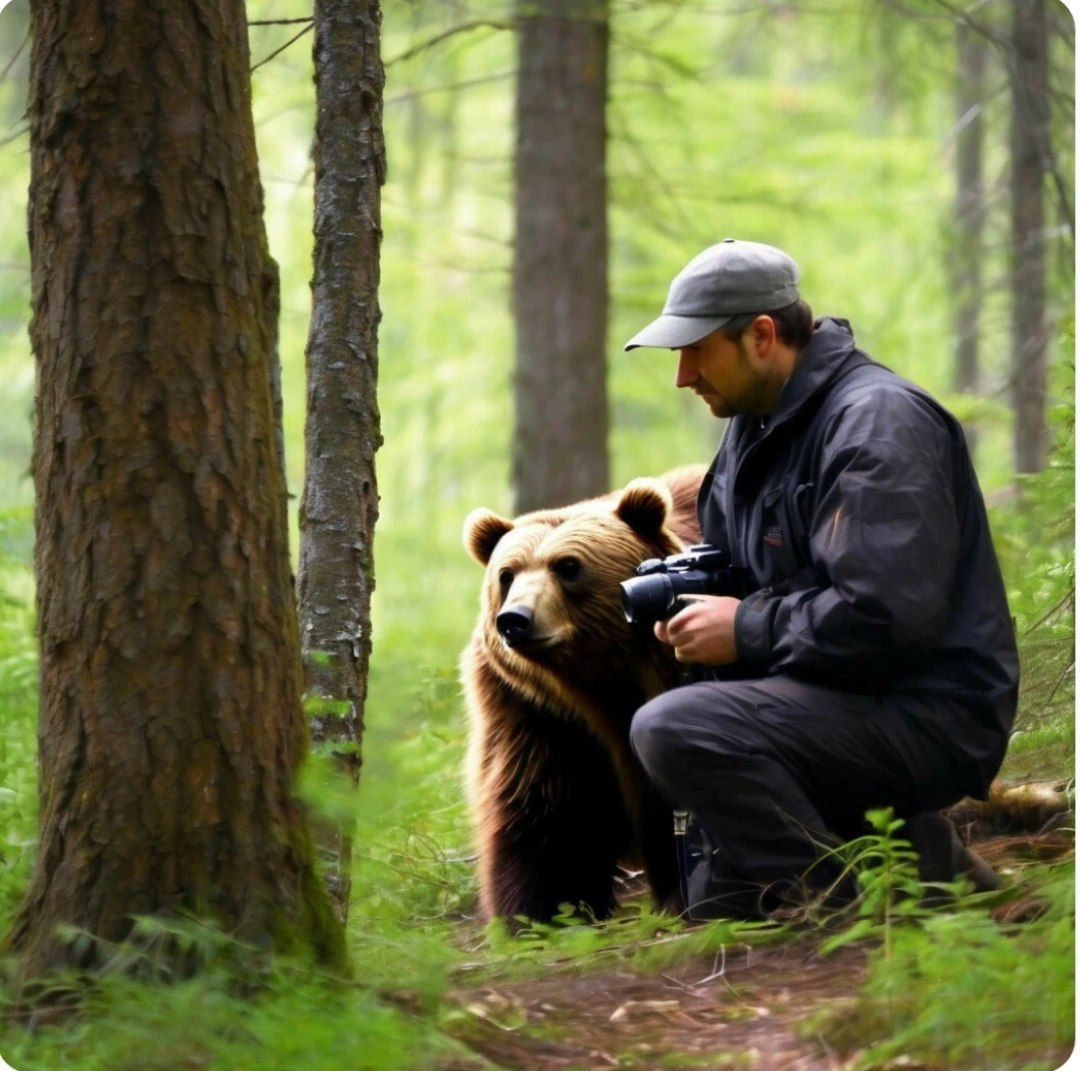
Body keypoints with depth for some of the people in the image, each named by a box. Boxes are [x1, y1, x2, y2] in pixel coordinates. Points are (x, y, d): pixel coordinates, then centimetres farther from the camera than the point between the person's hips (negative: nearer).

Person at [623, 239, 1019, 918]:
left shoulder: (876, 421, -17)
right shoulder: (760, 424, 14)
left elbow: (884, 615, -28)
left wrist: (747, 630, -17)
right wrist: (693, 602, 1)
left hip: (927, 717, -11)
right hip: (853, 703, 11)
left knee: (672, 730, -28)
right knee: (717, 897, 23)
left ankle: (844, 904, -20)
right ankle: (919, 856, 18)